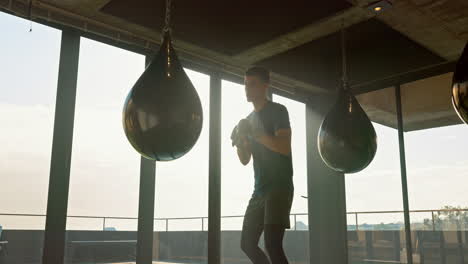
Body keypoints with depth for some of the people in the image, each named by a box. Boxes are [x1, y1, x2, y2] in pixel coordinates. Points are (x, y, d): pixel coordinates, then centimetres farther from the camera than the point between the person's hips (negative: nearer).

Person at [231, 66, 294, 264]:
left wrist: (255, 133, -19)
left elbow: (285, 148, -17)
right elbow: (245, 160, 16)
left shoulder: (277, 111, -4)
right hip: (259, 189, 8)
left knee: (272, 244, -18)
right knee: (247, 244, 9)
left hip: (280, 186, -8)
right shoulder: (249, 119, 17)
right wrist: (238, 140, -3)